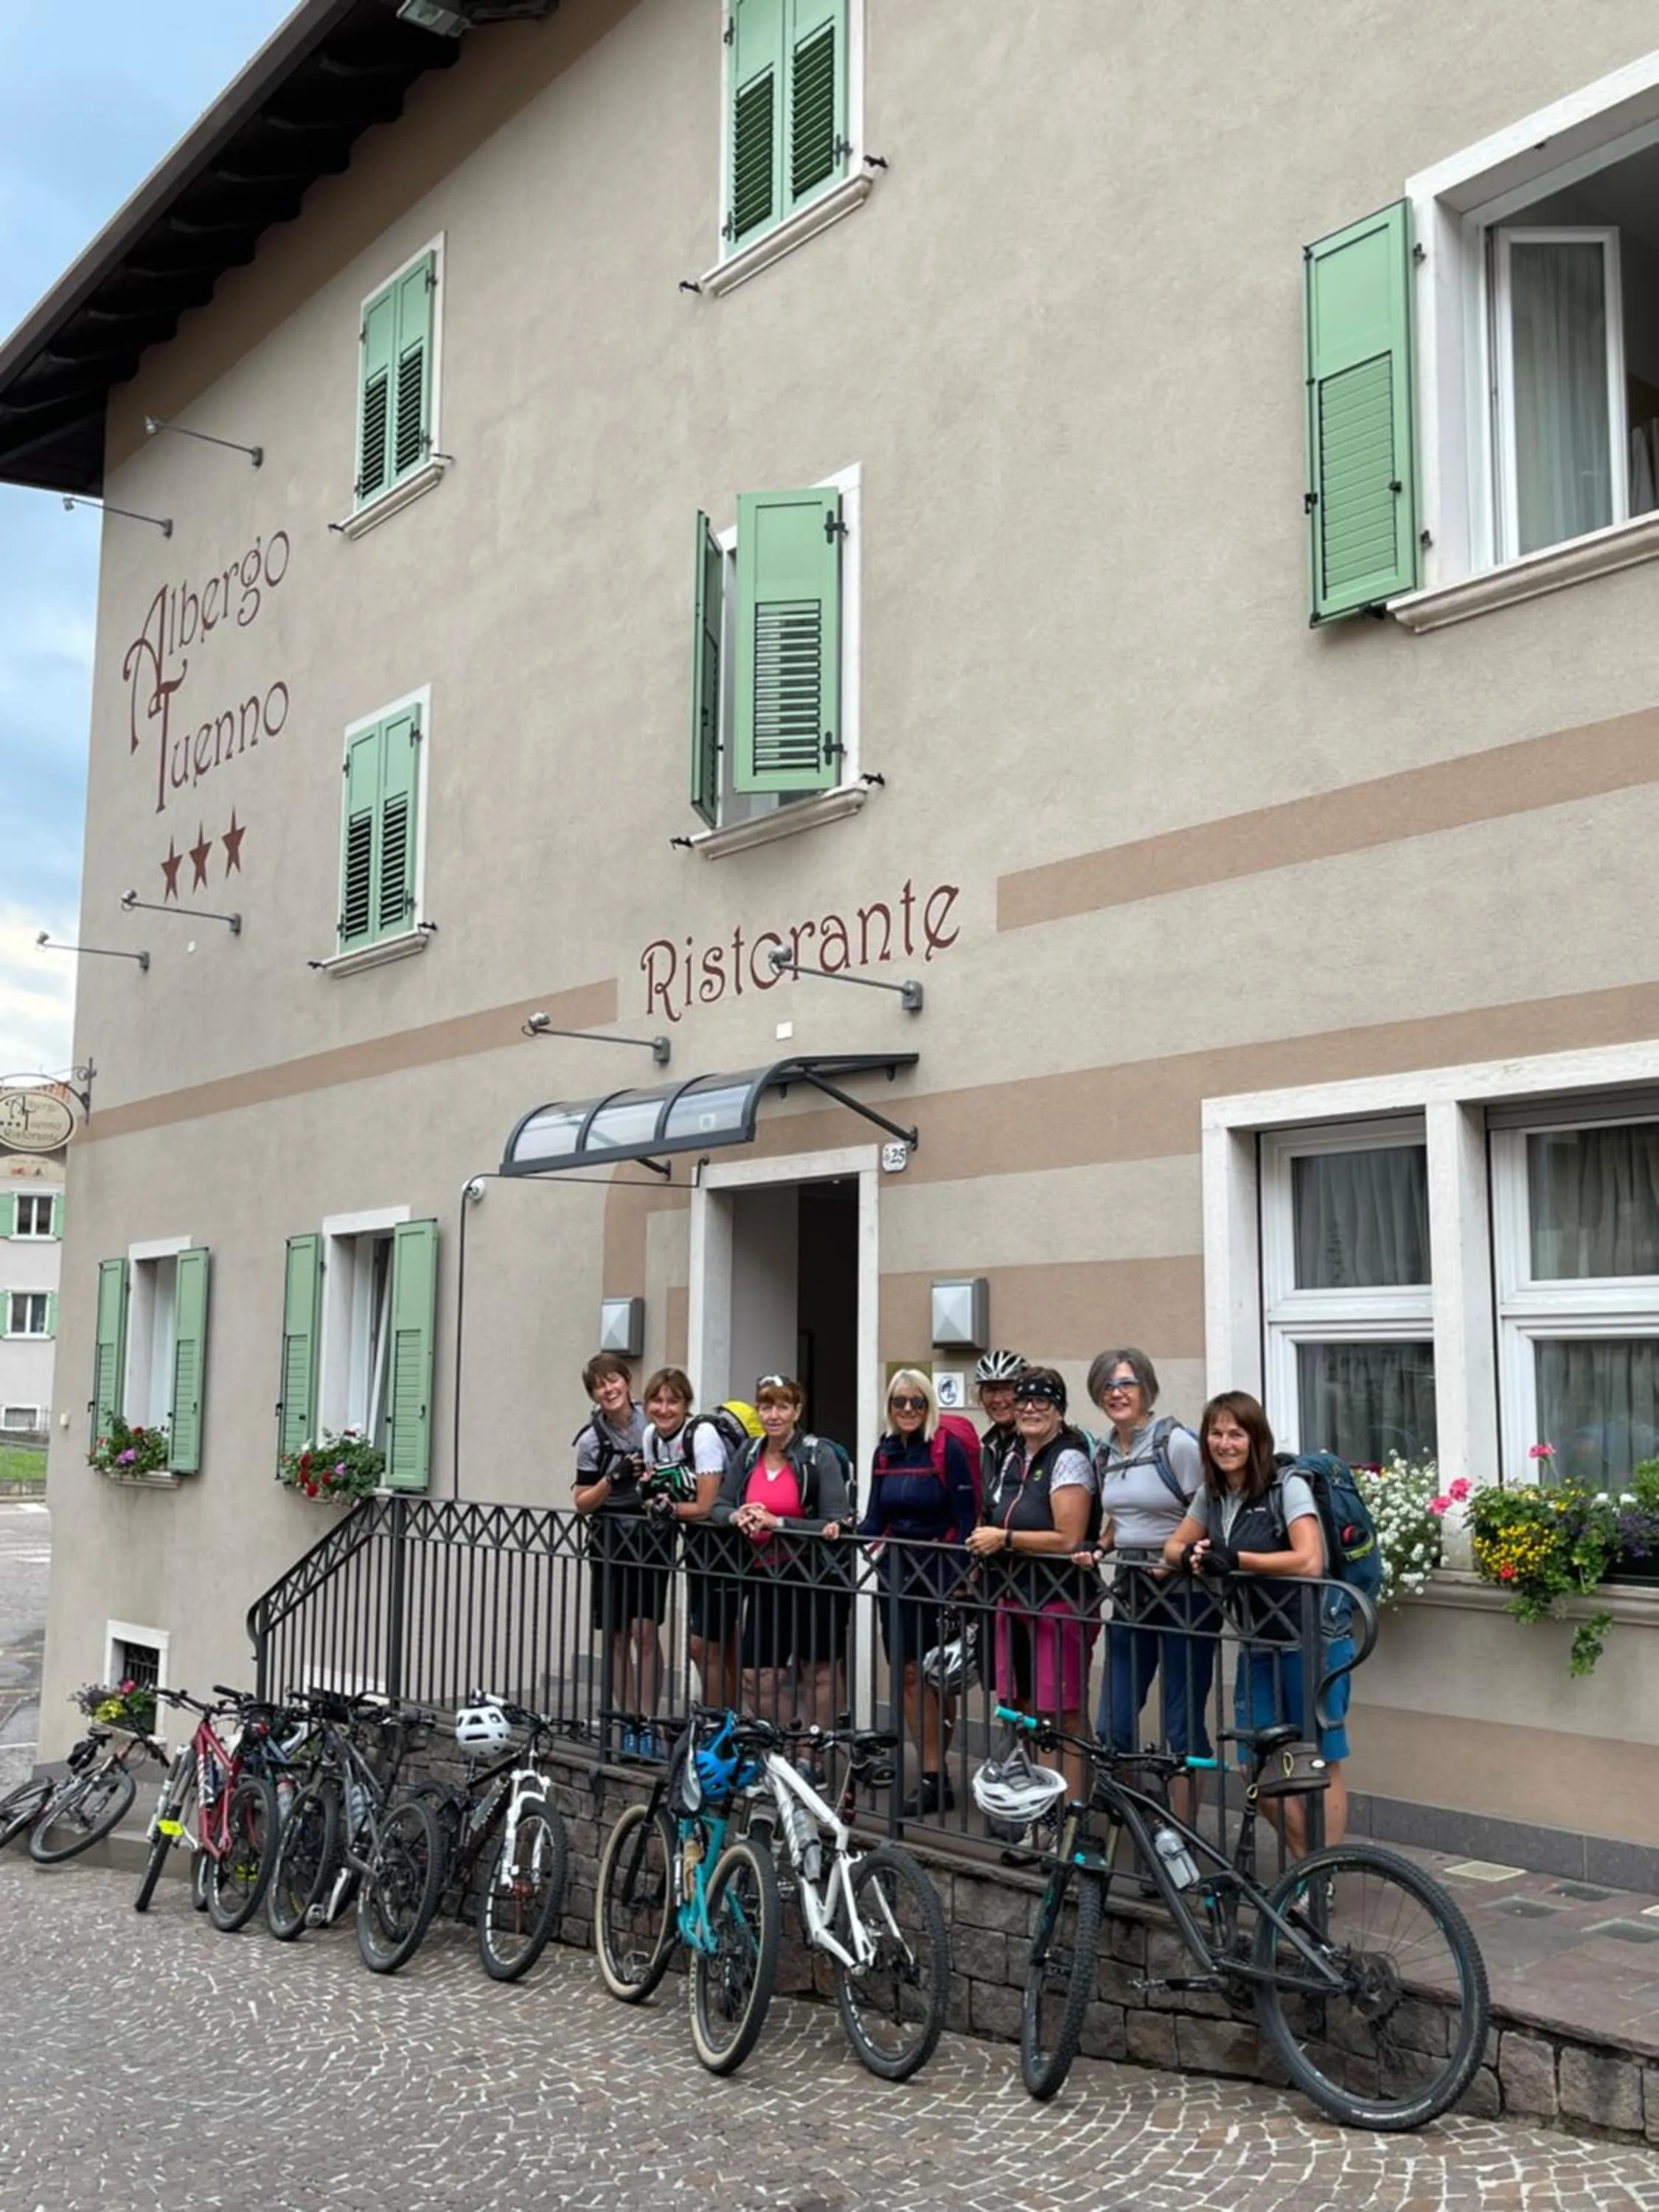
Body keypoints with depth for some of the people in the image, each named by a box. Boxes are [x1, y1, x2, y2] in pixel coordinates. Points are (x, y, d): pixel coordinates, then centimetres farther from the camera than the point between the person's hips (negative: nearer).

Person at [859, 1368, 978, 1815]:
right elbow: (876, 1520, 11)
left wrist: (959, 1580, -16)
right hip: (896, 1571, 6)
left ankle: (936, 1779, 8)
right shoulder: (885, 1452, 9)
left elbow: (966, 1520, -11)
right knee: (908, 1673, 4)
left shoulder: (947, 1450, -9)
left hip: (938, 1572, -6)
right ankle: (933, 1776, 11)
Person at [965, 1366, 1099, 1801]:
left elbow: (1068, 1540, -19)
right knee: (1018, 1711, 11)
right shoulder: (1013, 1460, 14)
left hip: (1060, 1605, -8)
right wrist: (985, 1542, 9)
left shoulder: (1068, 1460, -11)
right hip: (1014, 1599, 8)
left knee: (1064, 1716, -4)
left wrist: (1004, 1539, -14)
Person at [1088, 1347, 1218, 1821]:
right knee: (1112, 1725, 6)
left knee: (1182, 1727, 0)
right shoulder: (1104, 1452, 10)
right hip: (1130, 1591, 7)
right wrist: (1098, 1548, 6)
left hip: (1185, 1593, -6)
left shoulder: (1176, 1442, -11)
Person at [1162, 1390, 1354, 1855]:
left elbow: (1309, 1562, -25)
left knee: (1322, 1763, 2)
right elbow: (1174, 1546, 14)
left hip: (1312, 1643, -7)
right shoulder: (1212, 1494, 6)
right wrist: (1192, 1556, -10)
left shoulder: (1288, 1486, -14)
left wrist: (1234, 1559, -22)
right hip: (1258, 1644, 7)